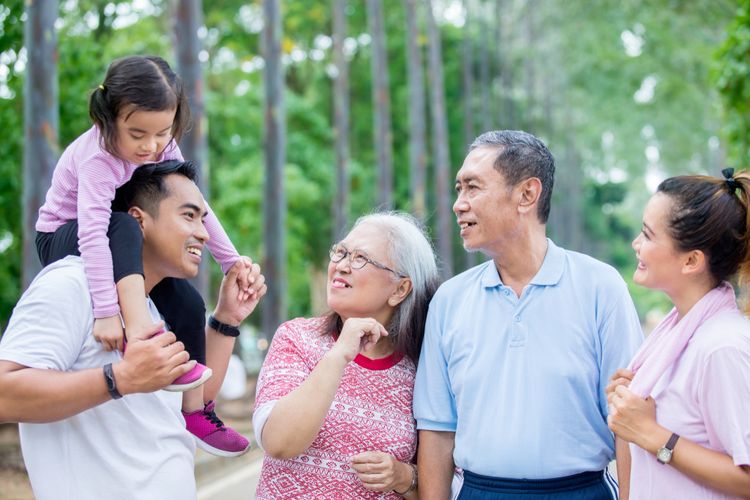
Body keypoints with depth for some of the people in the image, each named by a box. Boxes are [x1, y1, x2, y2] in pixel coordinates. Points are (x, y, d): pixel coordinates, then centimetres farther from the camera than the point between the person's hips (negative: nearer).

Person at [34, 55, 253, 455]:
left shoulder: (162, 146, -14)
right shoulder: (98, 156, -34)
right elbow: (92, 233, -44)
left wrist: (232, 260, -12)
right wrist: (107, 312, -51)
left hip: (121, 244, 6)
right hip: (63, 240, -6)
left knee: (188, 304, -10)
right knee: (124, 226, -39)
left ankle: (195, 409, 1)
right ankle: (142, 336, -44)